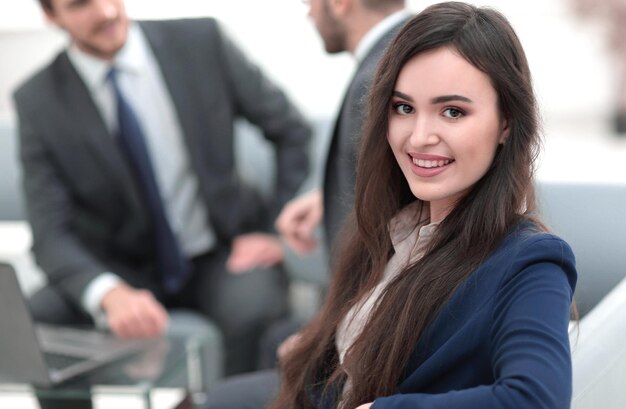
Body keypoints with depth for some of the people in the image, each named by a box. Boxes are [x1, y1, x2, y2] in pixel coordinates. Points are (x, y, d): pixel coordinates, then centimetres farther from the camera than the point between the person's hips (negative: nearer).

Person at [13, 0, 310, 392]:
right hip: (125, 269, 1)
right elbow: (52, 235, -14)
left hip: (222, 256, 0)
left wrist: (278, 229, -7)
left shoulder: (200, 41, -7)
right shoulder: (38, 101, -8)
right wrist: (111, 294, -34)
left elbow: (296, 133, 2)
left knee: (253, 311, -33)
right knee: (27, 319, -27)